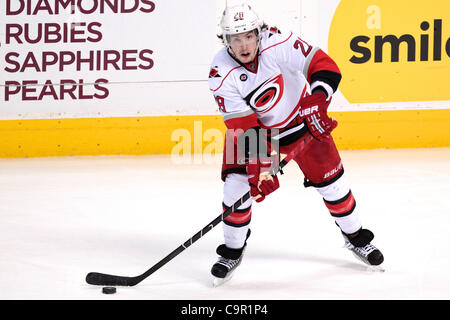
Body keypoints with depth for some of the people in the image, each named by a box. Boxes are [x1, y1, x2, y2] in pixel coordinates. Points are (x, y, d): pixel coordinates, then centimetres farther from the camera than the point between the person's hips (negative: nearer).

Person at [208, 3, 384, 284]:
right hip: (251, 125, 0)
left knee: (329, 178, 2)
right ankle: (233, 250, 6)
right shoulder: (222, 74, -25)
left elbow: (324, 65, -25)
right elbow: (244, 128, -27)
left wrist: (317, 102, -40)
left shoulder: (278, 45, -29)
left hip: (299, 118, 0)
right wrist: (258, 167, -33)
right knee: (237, 182, -14)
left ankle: (356, 237, 24)